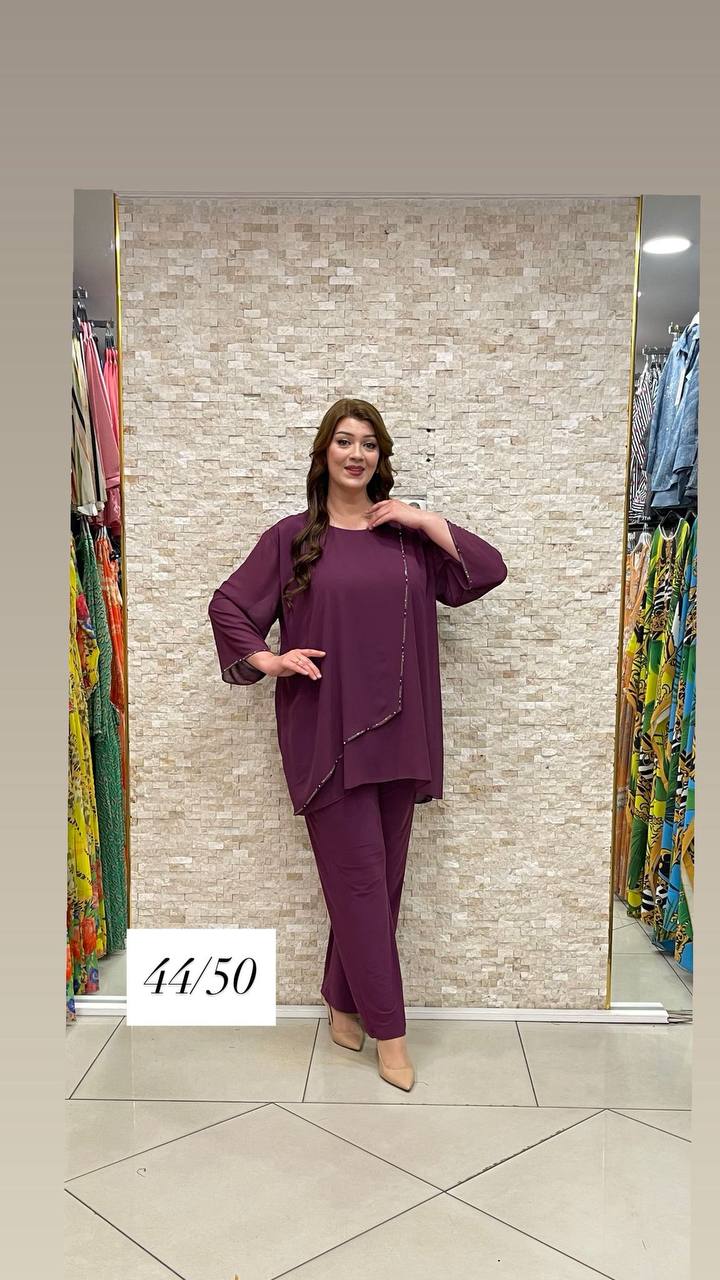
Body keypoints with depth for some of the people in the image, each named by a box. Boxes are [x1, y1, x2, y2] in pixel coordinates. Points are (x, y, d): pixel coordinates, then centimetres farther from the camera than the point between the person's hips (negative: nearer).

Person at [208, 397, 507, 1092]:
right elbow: (227, 605, 7)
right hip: (326, 729, -3)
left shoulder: (406, 534, 9)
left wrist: (425, 521, -4)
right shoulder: (292, 536, 3)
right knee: (360, 874, -1)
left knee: (379, 876, 10)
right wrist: (268, 660, -6)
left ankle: (344, 1002, 28)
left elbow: (490, 568, 2)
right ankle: (388, 1029, 10)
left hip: (396, 730, 3)